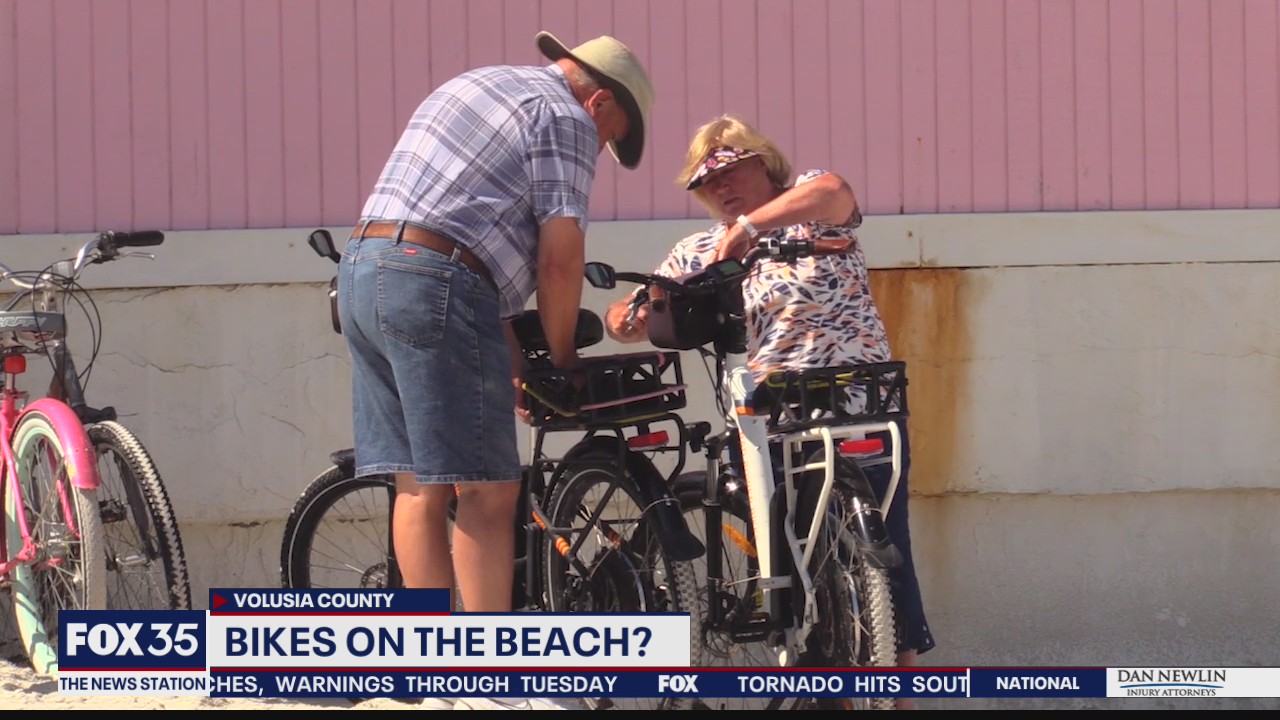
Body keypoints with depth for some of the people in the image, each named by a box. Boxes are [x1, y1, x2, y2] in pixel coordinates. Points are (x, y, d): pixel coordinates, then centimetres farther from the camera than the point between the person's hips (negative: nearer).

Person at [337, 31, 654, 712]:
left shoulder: (477, 87, 27)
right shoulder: (564, 117, -1)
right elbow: (559, 255, -10)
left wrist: (510, 349, 24)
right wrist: (562, 356, 4)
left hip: (361, 272, 9)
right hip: (435, 290, -9)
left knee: (417, 484, 10)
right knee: (487, 488, -6)